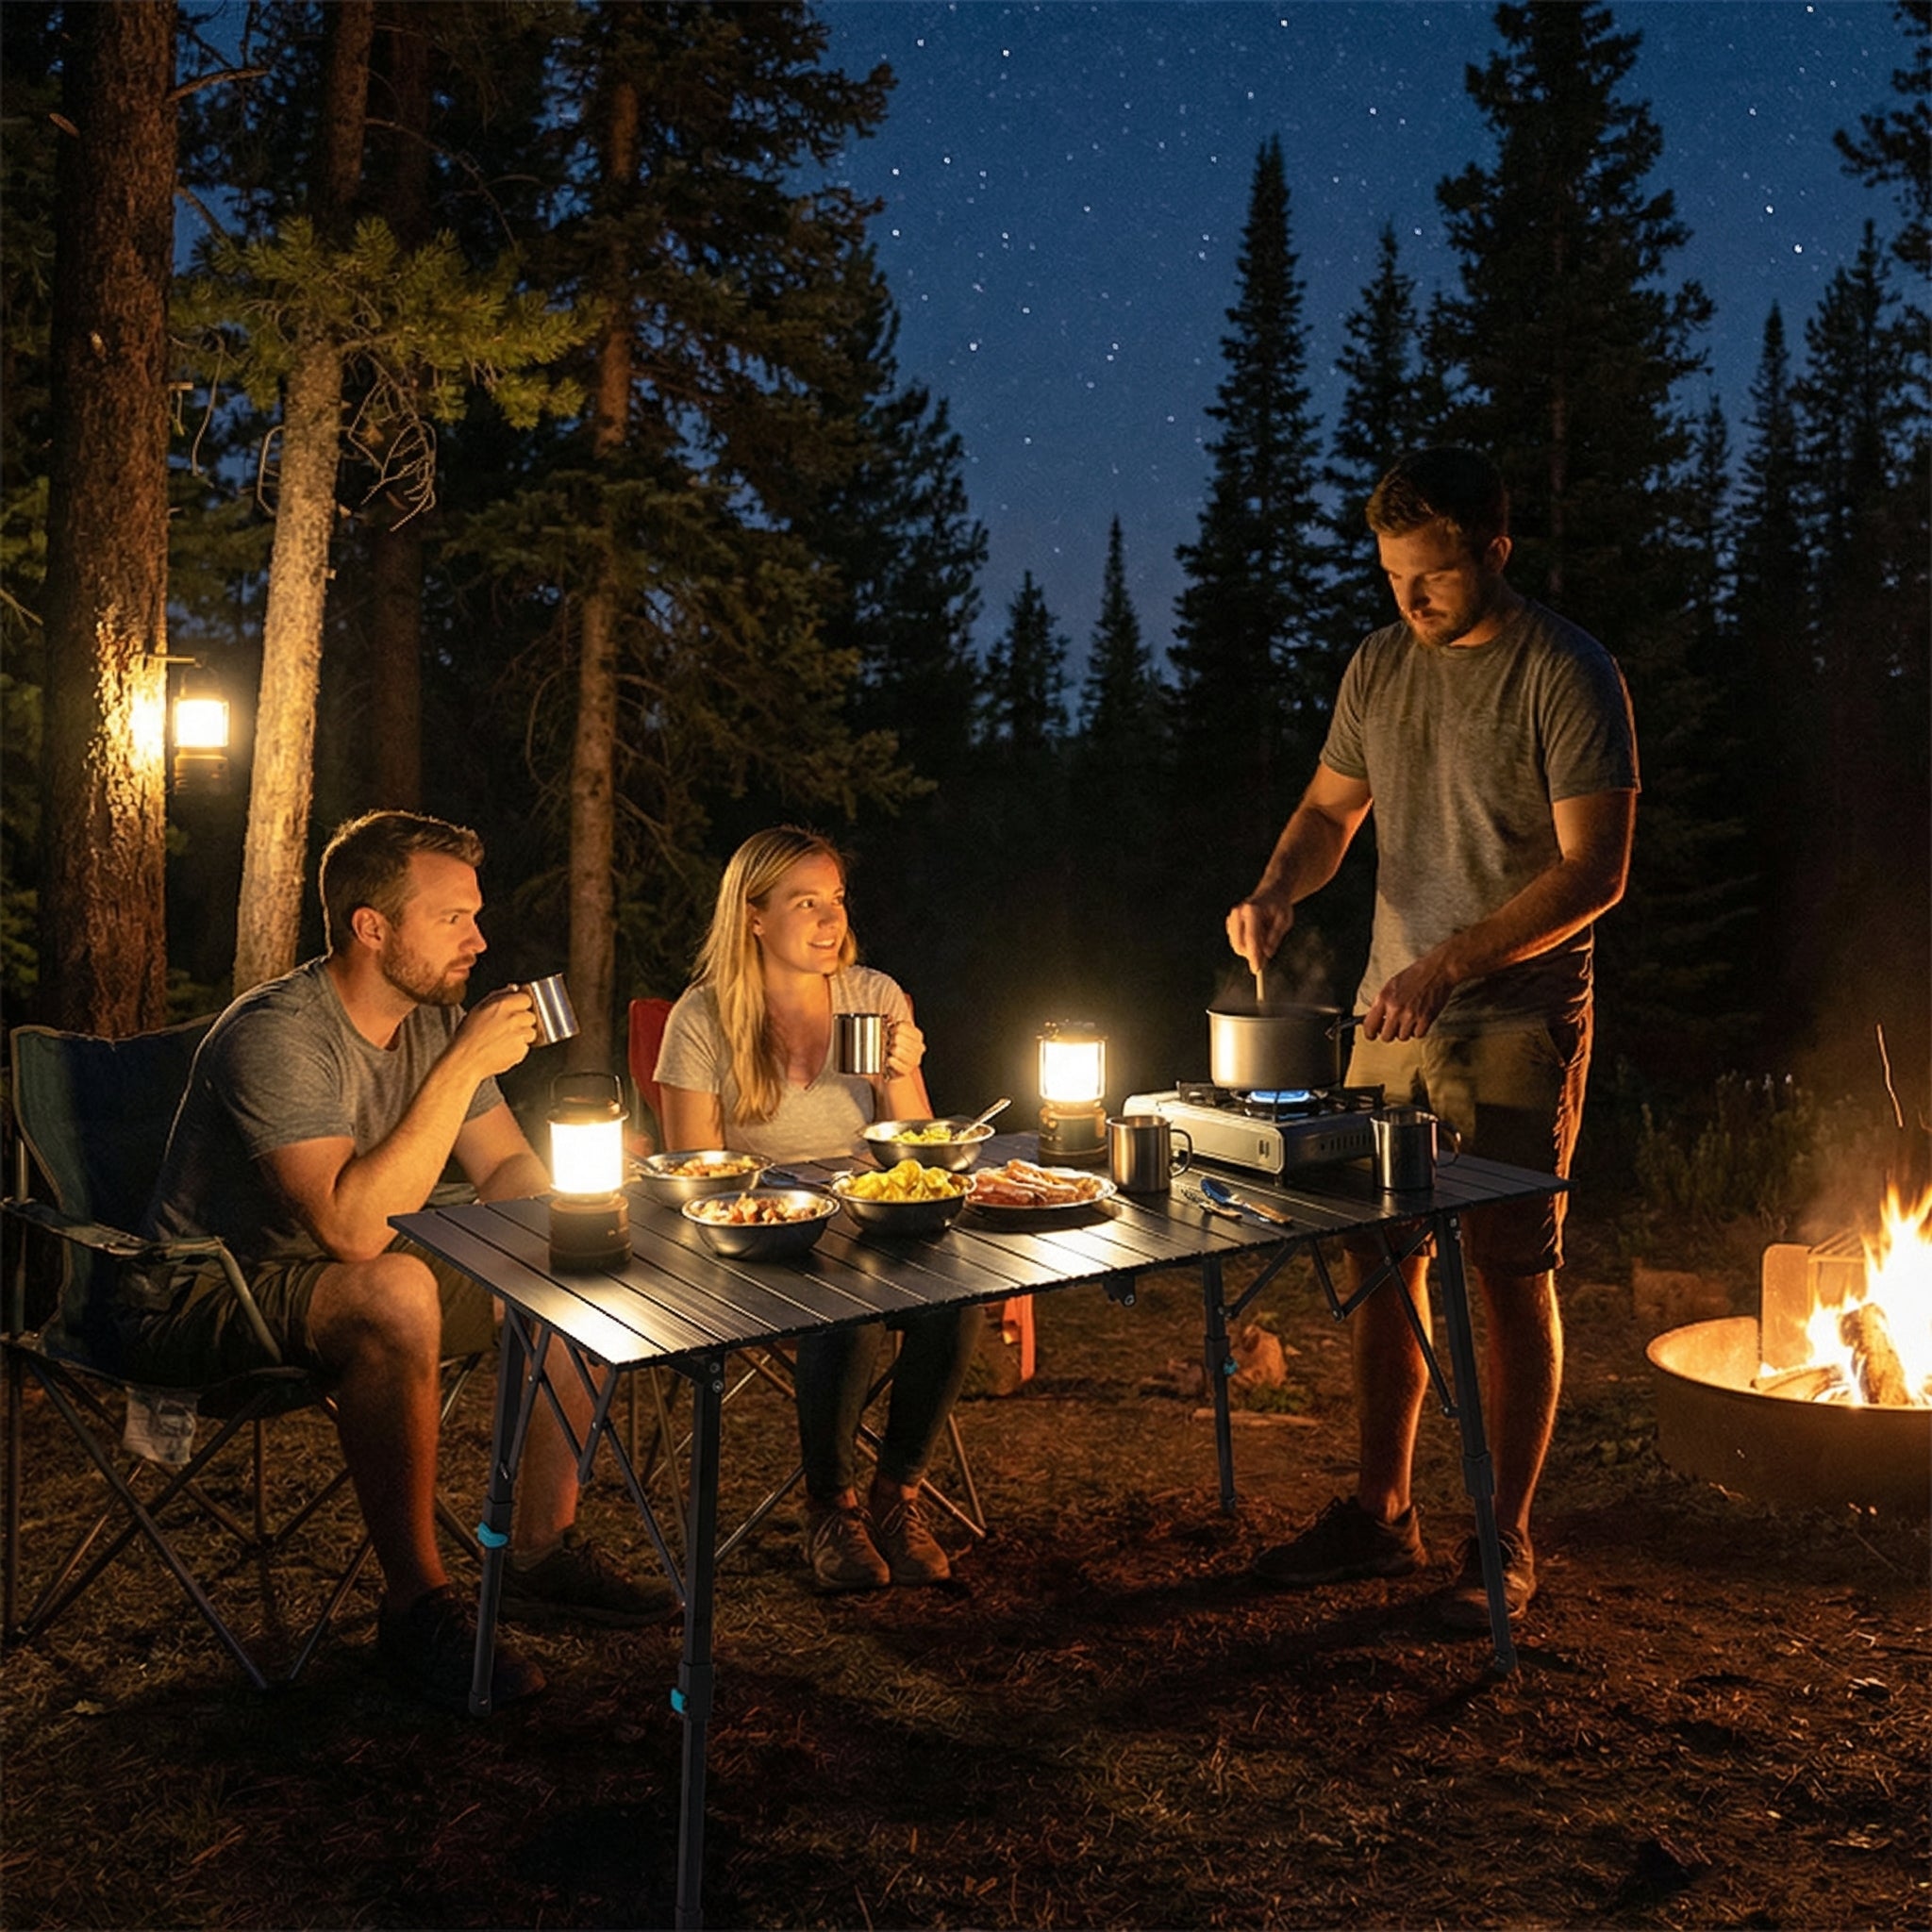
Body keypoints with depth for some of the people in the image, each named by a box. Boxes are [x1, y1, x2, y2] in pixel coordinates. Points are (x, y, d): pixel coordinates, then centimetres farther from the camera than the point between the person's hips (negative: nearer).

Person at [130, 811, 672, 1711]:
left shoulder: (435, 1020, 0)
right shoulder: (277, 1036, -26)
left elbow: (509, 1172, 7)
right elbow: (353, 1227, -36)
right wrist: (464, 1066, -34)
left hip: (347, 1281, 8)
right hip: (204, 1297, -8)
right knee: (395, 1293, -37)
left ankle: (543, 1553, 5)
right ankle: (416, 1605, -23)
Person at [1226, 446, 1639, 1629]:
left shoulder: (1568, 675, -10)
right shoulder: (1380, 667, 9)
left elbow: (1595, 870, -15)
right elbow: (1330, 809, 18)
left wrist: (1451, 963, -23)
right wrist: (1276, 893, -3)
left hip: (1518, 1022, -6)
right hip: (1393, 1014, 6)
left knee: (1513, 1273, 0)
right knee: (1380, 1260, 9)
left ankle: (1506, 1541, 14)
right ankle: (1381, 1512, 23)